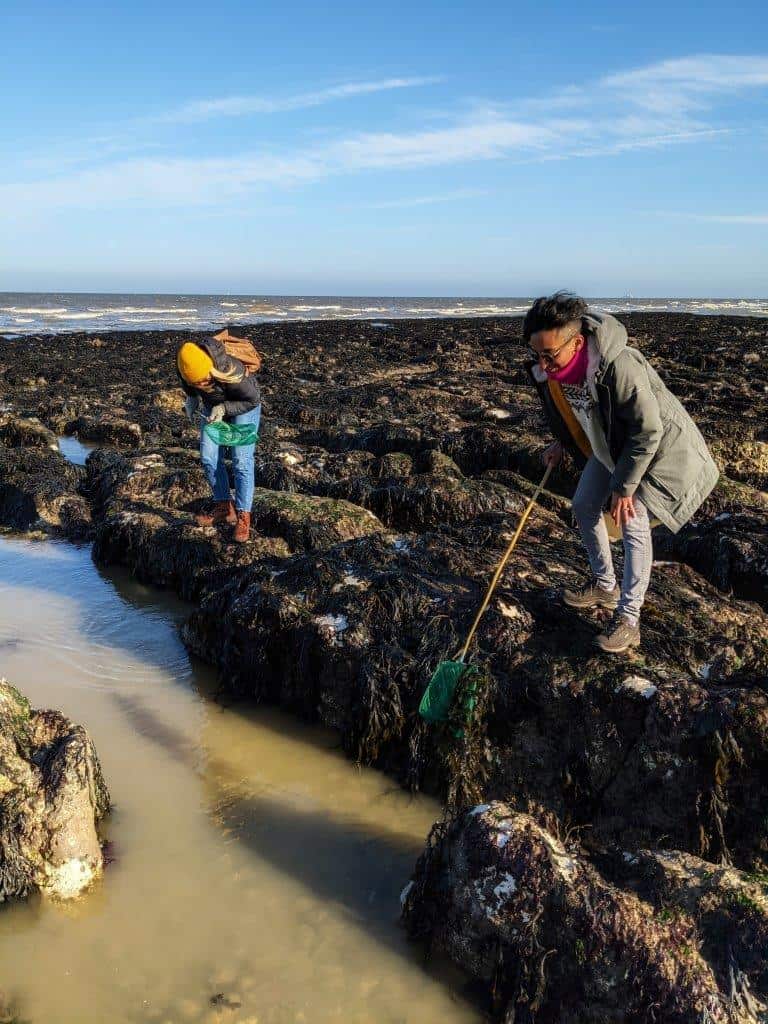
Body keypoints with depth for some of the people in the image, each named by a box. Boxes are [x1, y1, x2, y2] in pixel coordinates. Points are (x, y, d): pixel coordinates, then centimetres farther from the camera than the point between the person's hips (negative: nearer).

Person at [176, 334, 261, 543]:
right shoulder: (185, 362, -25)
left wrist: (224, 408, -34)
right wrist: (192, 400, -12)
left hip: (244, 406, -5)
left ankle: (243, 517, -8)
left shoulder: (230, 371, -40)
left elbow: (253, 400, -25)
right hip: (213, 405, 6)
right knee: (208, 457, 0)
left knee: (241, 460, -12)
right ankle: (224, 507, 13)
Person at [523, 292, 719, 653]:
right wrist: (561, 444, 10)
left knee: (633, 524, -15)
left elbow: (647, 432, -31)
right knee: (584, 506, 12)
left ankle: (628, 620, -6)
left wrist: (624, 487, -25)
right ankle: (605, 586, 32)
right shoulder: (550, 368, -18)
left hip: (656, 447, -8)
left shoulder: (619, 366, -40)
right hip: (611, 444, 8)